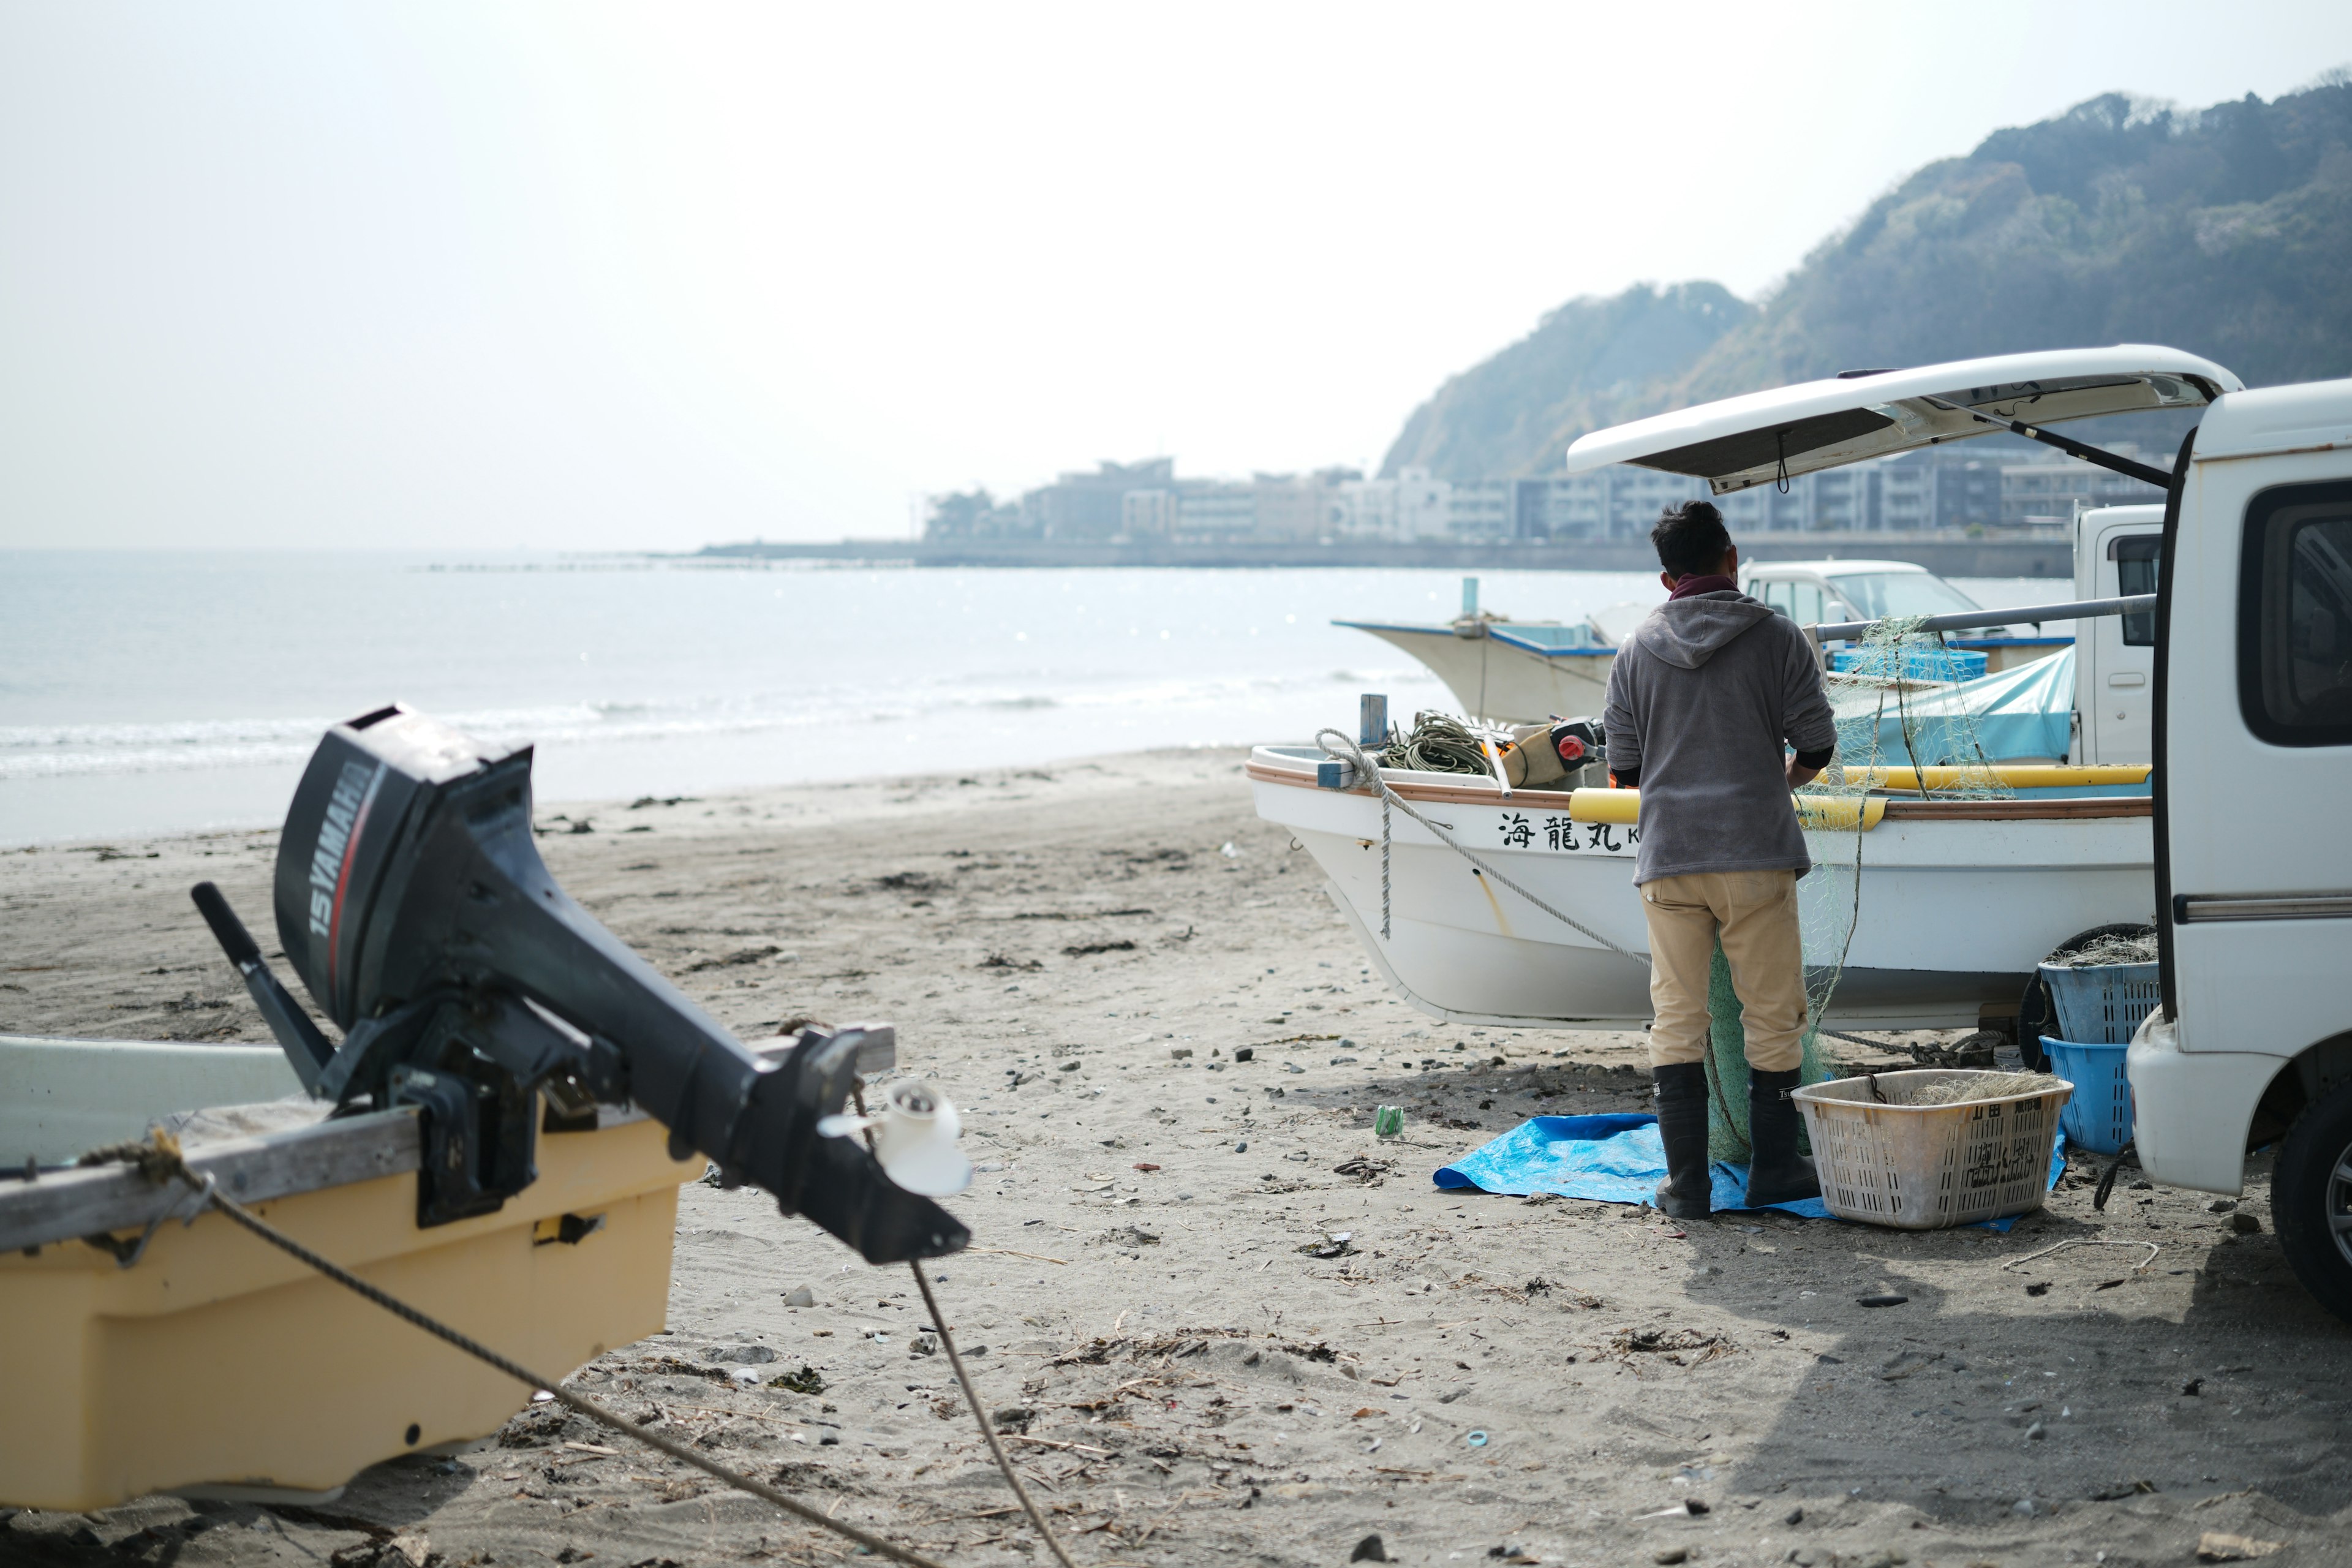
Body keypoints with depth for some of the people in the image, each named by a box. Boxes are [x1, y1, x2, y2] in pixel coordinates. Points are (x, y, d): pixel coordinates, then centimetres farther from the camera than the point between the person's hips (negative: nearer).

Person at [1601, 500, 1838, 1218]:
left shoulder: (1637, 649, 5)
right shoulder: (1777, 637, -1)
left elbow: (1624, 768, 7)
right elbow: (1817, 743, -1)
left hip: (1667, 857, 2)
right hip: (1756, 853, -2)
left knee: (1676, 1017, 6)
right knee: (1772, 1014, 8)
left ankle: (1687, 1182, 6)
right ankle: (1774, 1170, 13)